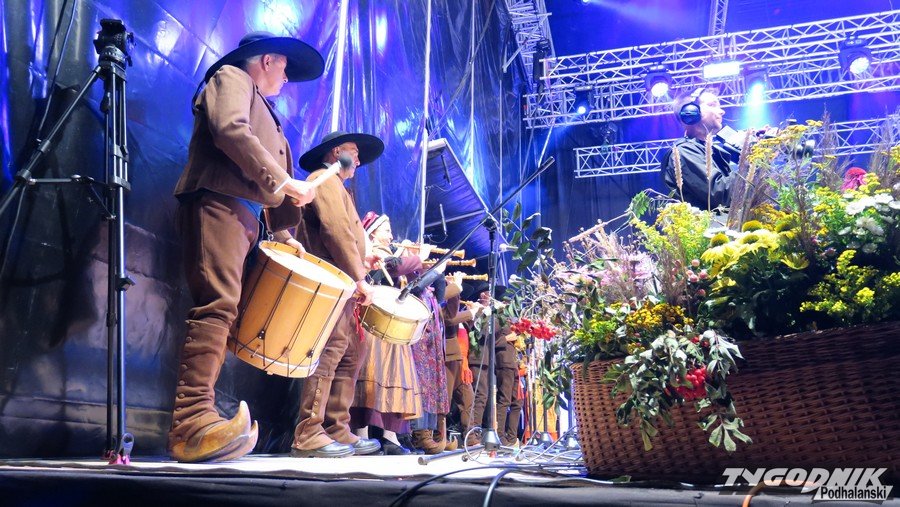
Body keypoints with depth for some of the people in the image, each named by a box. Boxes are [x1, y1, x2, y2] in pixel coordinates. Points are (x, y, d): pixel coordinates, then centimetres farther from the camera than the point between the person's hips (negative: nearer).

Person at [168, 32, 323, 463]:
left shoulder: (263, 109, 35)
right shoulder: (230, 77, 9)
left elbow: (273, 163, 29)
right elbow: (230, 131, -11)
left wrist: (283, 231, 19)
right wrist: (282, 180, -12)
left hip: (246, 215, 9)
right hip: (217, 203, -9)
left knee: (221, 309, -1)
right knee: (218, 304, -23)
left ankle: (190, 428, -6)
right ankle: (193, 422, -31)